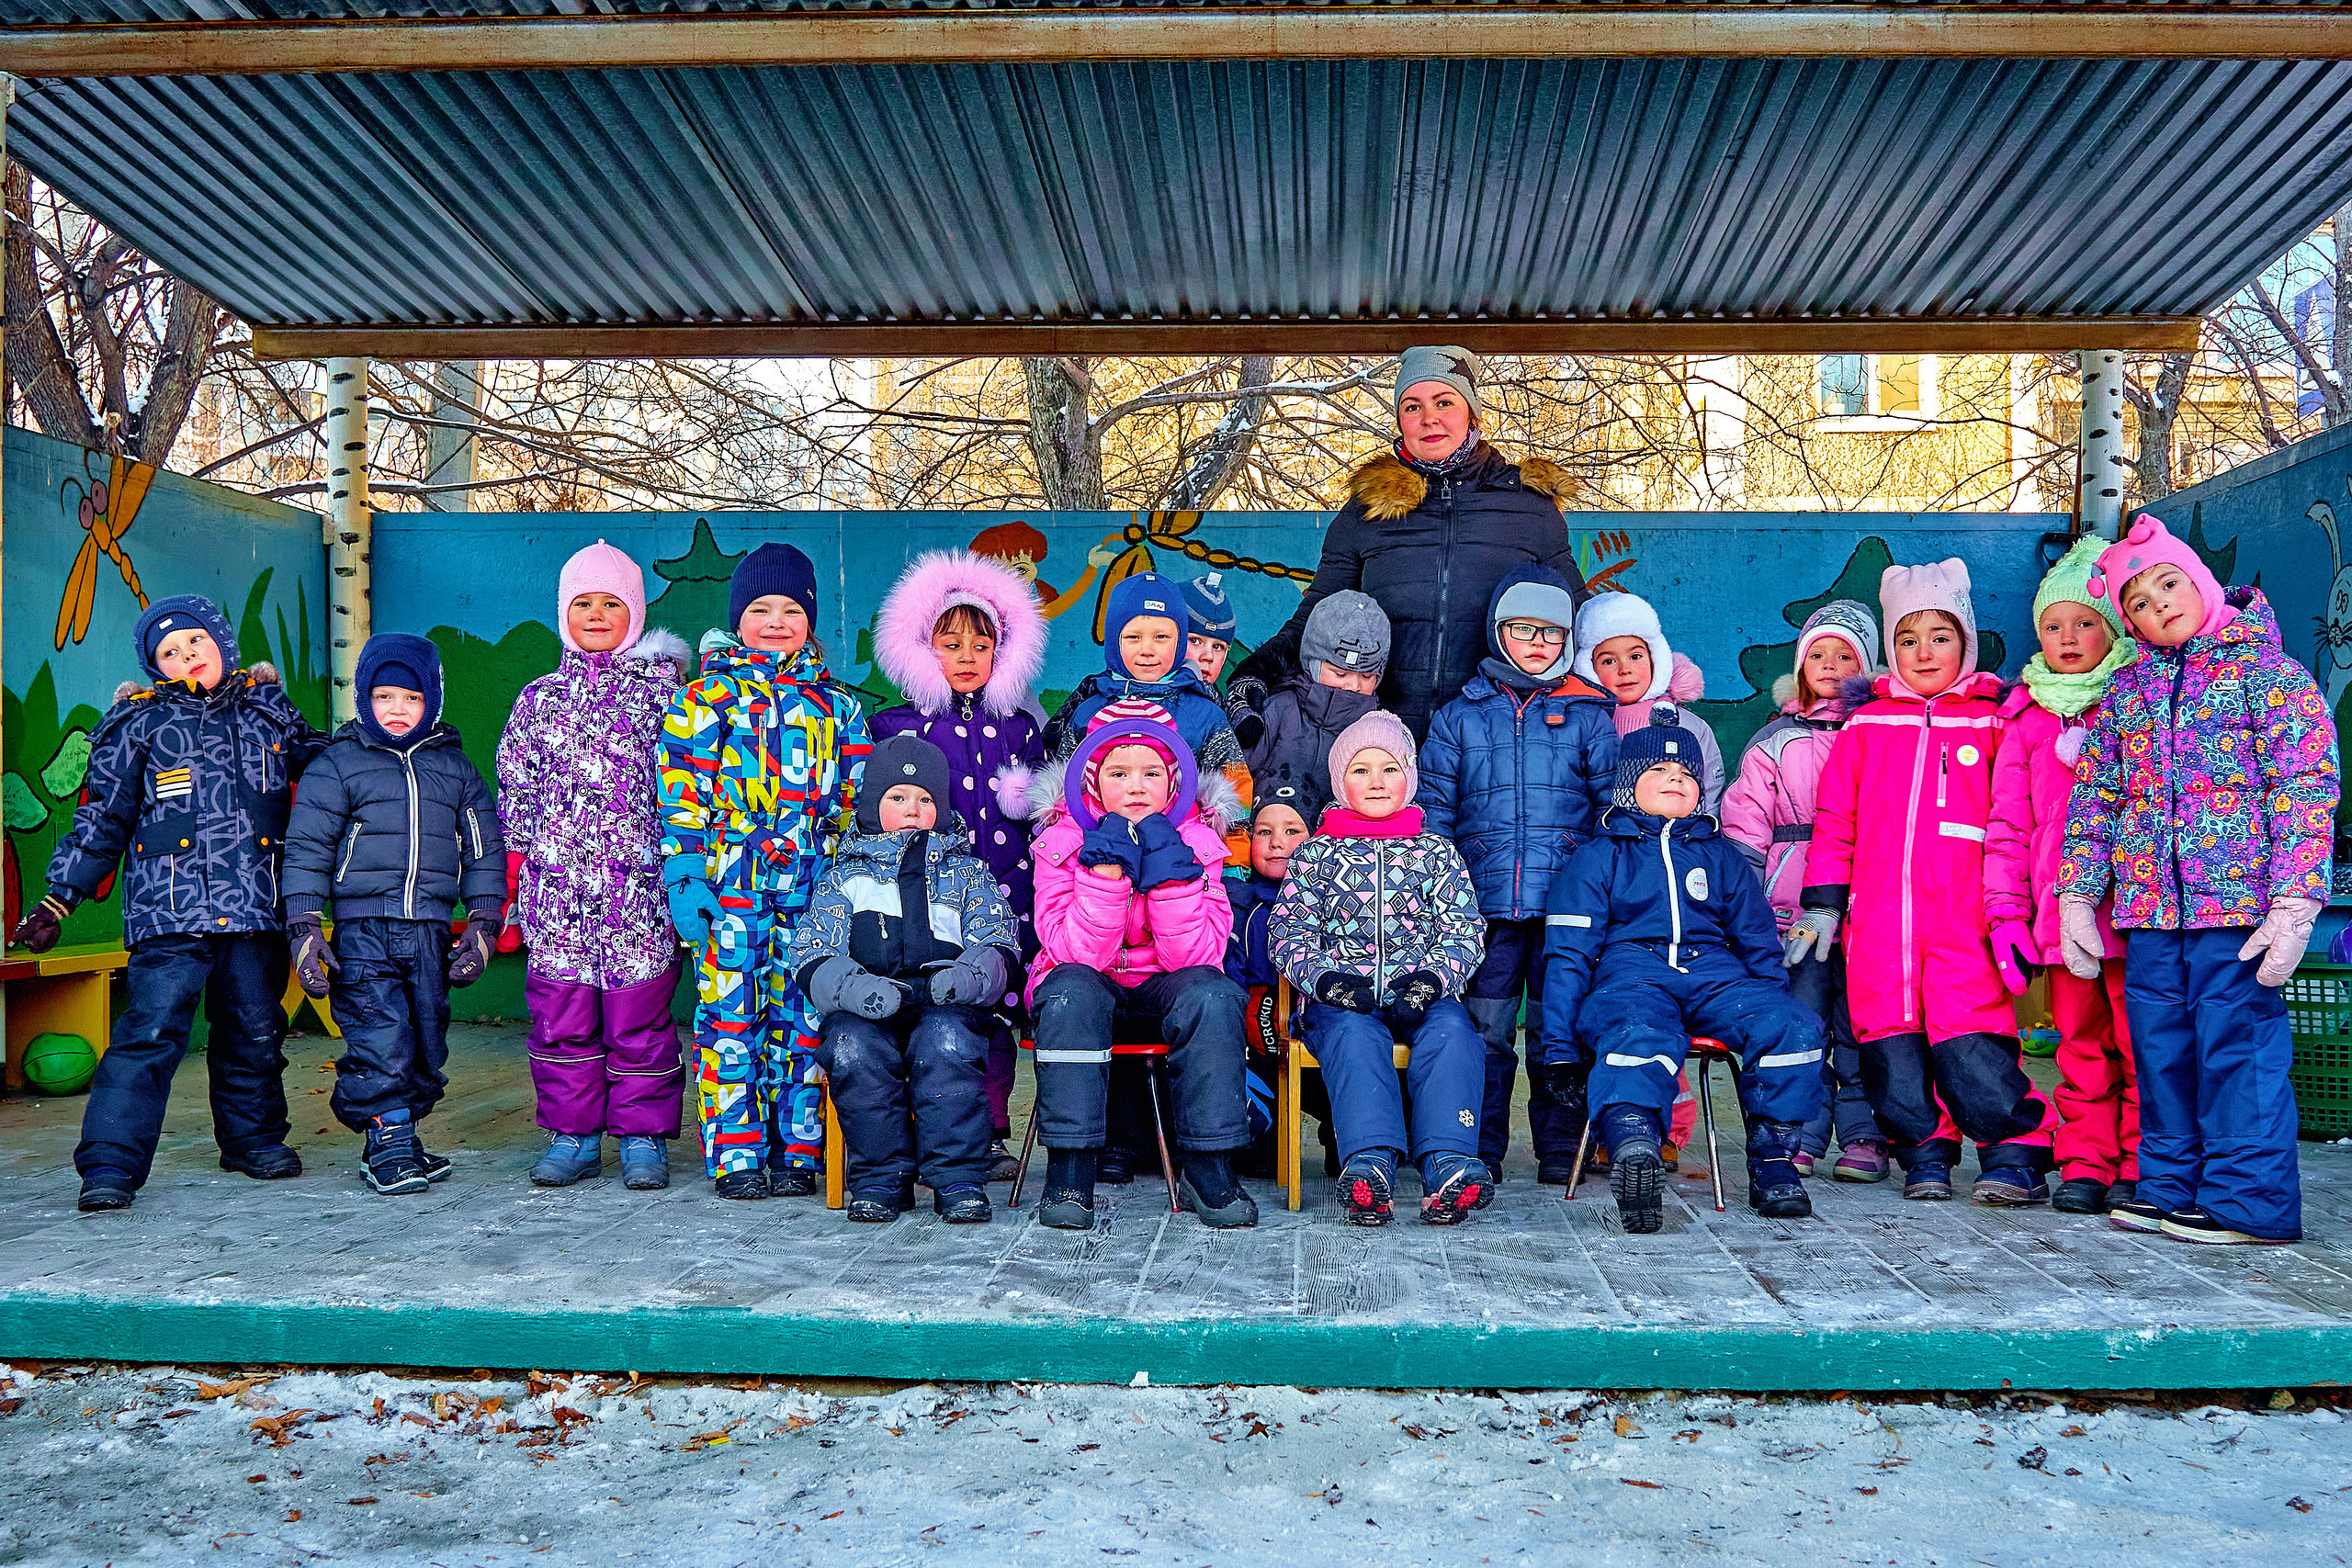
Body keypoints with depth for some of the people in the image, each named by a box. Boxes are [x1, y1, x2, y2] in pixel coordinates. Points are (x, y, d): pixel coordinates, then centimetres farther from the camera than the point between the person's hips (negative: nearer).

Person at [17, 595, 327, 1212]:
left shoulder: (269, 709, 13)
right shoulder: (140, 723, 6)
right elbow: (99, 821, 8)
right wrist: (55, 902, 6)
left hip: (256, 908, 3)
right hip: (171, 910, -3)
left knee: (255, 1032, 10)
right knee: (151, 1031, -11)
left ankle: (254, 1138, 28)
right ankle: (110, 1166, -5)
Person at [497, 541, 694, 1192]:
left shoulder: (661, 689, 6)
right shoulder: (539, 698, 13)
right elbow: (514, 793, 15)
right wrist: (512, 884, 9)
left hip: (641, 884, -2)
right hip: (556, 889, 2)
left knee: (640, 1016, 1)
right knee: (560, 1014, 5)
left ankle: (643, 1137, 13)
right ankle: (571, 1136, 17)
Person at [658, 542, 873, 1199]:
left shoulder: (837, 703, 14)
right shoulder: (704, 697, 6)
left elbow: (861, 795, 16)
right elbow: (681, 793, 2)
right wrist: (683, 877, -6)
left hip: (814, 891, 2)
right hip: (728, 887, -2)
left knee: (802, 1019, 4)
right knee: (729, 1019, -1)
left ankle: (799, 1152, 14)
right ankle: (736, 1155, 7)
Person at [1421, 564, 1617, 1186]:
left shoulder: (1587, 714, 12)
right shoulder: (1460, 716, 13)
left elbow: (1616, 799, 9)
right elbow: (1433, 807, 10)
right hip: (1485, 901, 0)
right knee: (1484, 1027, 0)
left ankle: (1560, 1148, 14)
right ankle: (1478, 1152, 10)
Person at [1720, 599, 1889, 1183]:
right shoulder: (1775, 740, 17)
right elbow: (1745, 823, 13)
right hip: (1794, 902, 1)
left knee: (1861, 1023, -1)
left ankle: (1864, 1137, 7)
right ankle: (1799, 1137, 2)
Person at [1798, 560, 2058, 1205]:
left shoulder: (1993, 722, 8)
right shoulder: (1866, 725, 13)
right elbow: (1834, 820, 15)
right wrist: (1821, 902, 9)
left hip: (1964, 924, -2)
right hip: (1878, 923, 2)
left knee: (1973, 1056, -11)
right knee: (1892, 1056, 2)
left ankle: (2015, 1159, 7)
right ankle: (1925, 1159, 19)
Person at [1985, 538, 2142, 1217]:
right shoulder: (2028, 718, 14)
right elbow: (2007, 823, 13)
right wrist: (2006, 912, 6)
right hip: (2060, 908, 3)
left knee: (2140, 1038, -2)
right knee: (2080, 1043, 6)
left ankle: (2139, 1166, 6)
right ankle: (2085, 1163, 12)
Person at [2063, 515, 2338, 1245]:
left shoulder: (2270, 674, -2)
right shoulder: (2127, 689, 13)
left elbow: (2306, 792, -8)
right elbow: (2093, 796, 14)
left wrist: (2295, 903, -17)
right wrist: (2077, 895, 7)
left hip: (2237, 903, -5)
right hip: (2149, 908, 5)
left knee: (2238, 1047, -4)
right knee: (2160, 1049, 11)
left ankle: (2250, 1202, 6)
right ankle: (2171, 1188, 22)